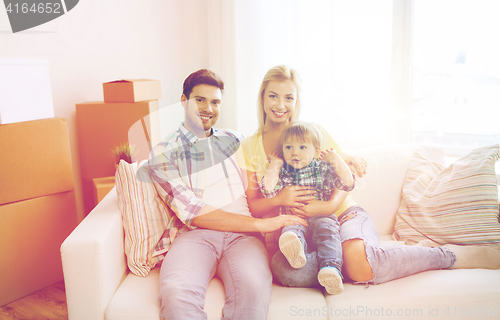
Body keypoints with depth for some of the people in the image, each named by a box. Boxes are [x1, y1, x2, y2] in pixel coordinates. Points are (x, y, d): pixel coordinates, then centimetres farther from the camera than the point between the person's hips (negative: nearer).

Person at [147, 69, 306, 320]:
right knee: (176, 294, -35)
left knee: (253, 287, -32)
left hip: (242, 234, 3)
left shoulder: (233, 139, 23)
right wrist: (261, 223, -11)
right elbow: (193, 213, -4)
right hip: (193, 234, -2)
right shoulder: (163, 153, 9)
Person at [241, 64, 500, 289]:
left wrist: (330, 204, -13)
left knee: (359, 262, -37)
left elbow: (349, 171, 7)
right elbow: (253, 206, 7)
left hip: (343, 215, -1)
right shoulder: (250, 147, 7)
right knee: (286, 270, -35)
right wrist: (279, 199, -16)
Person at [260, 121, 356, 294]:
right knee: (291, 230, -34)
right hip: (294, 219, 0)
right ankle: (295, 252, -65)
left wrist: (337, 159, -1)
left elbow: (348, 183, 4)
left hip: (321, 217, 1)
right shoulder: (283, 172, 12)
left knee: (327, 229, -33)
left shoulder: (323, 169, 12)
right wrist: (274, 165, 1)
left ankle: (331, 268, -49)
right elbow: (268, 191, -3)